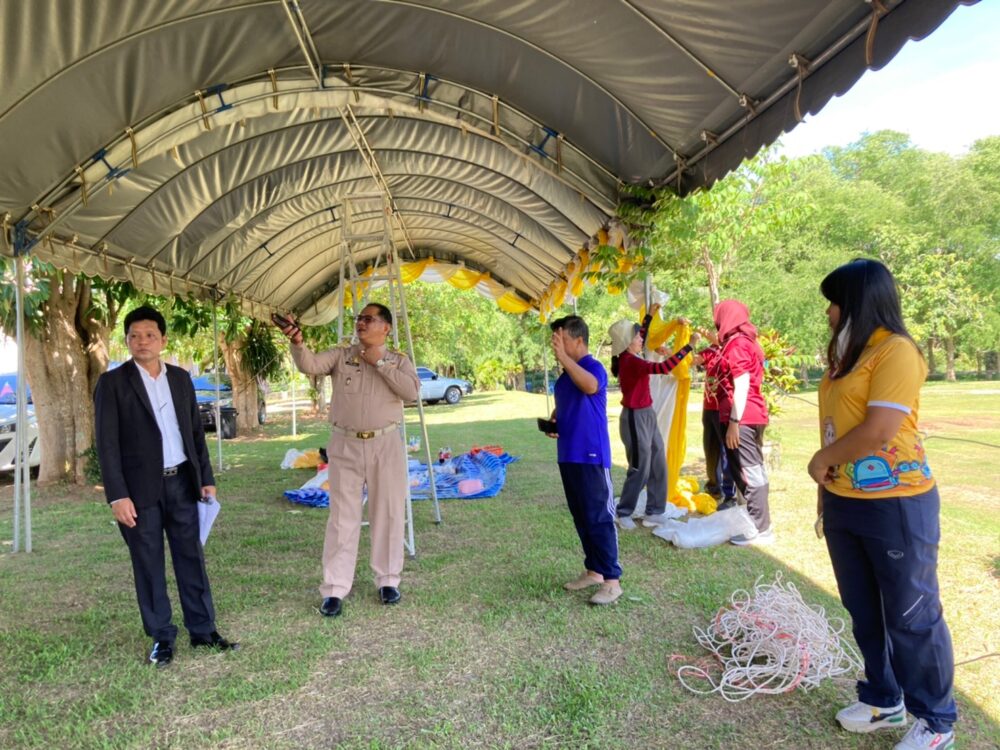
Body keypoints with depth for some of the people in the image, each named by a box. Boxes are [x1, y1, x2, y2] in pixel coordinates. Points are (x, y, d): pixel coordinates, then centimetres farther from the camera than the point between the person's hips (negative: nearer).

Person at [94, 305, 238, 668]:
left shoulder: (181, 378, 8)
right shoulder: (112, 382, -5)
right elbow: (107, 443, -9)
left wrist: (206, 478, 8)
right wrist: (117, 495, -14)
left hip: (181, 482, 4)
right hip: (141, 487, -3)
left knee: (192, 558, 9)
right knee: (148, 566, 7)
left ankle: (203, 630, 21)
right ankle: (162, 637, 21)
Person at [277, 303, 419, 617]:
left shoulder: (399, 360, 5)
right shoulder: (340, 355, 6)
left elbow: (412, 391, -12)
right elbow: (310, 365, -13)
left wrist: (380, 362, -11)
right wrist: (297, 343, -33)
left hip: (385, 445, 0)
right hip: (345, 445, 0)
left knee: (388, 514, 9)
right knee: (342, 517, 3)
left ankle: (388, 580, 24)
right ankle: (334, 589, 9)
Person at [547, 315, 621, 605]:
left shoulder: (594, 367, -12)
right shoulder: (565, 375, 14)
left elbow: (590, 386, -36)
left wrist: (563, 358, -37)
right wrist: (553, 422, 6)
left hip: (592, 456, -9)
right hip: (569, 456, 9)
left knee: (599, 518, -5)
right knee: (582, 518, 15)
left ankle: (612, 580, 3)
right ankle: (593, 570, 26)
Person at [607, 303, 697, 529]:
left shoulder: (628, 357, 5)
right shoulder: (630, 361, -22)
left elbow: (639, 338, 29)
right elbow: (662, 368, -35)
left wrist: (649, 316, 32)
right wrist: (689, 346, -32)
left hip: (647, 416, 10)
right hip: (636, 418, -10)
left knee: (658, 467, 11)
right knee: (640, 469, 1)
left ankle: (655, 513, 18)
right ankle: (622, 513, 16)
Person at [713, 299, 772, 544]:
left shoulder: (736, 345, -13)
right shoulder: (746, 341, 17)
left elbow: (741, 386, -19)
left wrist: (734, 422, -20)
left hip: (742, 418, -10)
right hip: (753, 415, 10)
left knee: (748, 472, -6)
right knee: (753, 470, 15)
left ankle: (760, 530, -1)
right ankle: (759, 523, 24)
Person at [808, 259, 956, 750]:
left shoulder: (896, 351, -15)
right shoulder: (846, 356, 11)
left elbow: (877, 432, -22)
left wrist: (821, 460, -8)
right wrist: (825, 490, 11)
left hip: (894, 505, -8)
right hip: (844, 505, 8)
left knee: (911, 616, 6)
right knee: (864, 612, 17)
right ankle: (883, 701, 35)